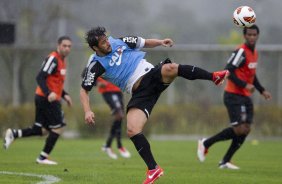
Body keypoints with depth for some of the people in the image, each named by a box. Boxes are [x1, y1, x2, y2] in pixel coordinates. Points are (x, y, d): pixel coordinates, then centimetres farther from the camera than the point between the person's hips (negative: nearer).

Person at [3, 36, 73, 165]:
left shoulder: (61, 60, 17)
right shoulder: (53, 59, -14)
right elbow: (40, 78, -23)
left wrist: (64, 95, 19)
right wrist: (48, 93, -35)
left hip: (44, 98, 10)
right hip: (48, 99, -10)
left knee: (41, 130, 10)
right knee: (58, 128, -5)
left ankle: (13, 134, 7)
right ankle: (43, 157, 2)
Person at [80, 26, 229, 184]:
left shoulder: (119, 42, 9)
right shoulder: (97, 65, 1)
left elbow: (145, 43, 21)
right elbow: (84, 90, 5)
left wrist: (160, 42, 4)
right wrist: (87, 111, -10)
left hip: (152, 74, 1)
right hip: (140, 92, -1)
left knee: (171, 68, -34)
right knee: (132, 130, -19)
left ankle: (213, 76, -21)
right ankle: (154, 169, -7)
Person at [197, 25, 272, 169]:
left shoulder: (254, 53, 13)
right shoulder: (241, 52, -16)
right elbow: (228, 71, -23)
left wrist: (262, 91, 18)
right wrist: (245, 85, -28)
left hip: (245, 97, 9)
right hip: (234, 96, -9)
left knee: (246, 130, 4)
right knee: (239, 129, -16)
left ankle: (225, 161, 13)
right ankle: (205, 144, 0)